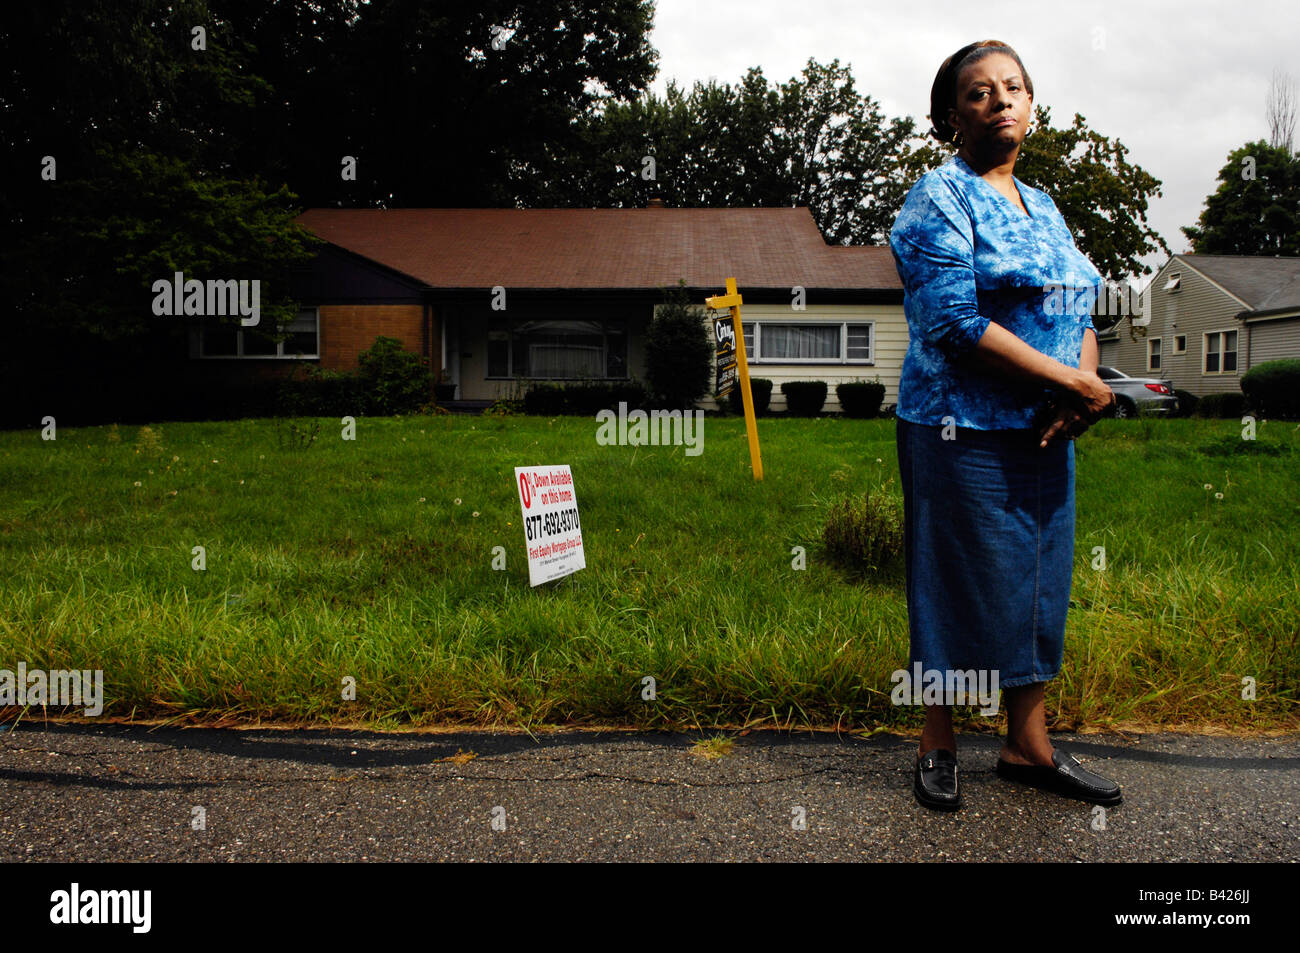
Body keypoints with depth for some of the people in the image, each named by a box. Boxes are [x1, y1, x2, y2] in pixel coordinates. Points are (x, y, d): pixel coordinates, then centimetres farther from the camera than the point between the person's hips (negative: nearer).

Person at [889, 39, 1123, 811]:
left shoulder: (1042, 206, 17)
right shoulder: (939, 197, -6)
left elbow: (1081, 313, 14)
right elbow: (955, 320, -18)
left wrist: (1076, 395, -7)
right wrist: (1076, 381, -16)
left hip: (1045, 435, 7)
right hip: (965, 431, -7)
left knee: (1041, 583, 11)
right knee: (961, 584, 1)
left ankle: (1030, 746, 24)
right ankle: (939, 746, 18)